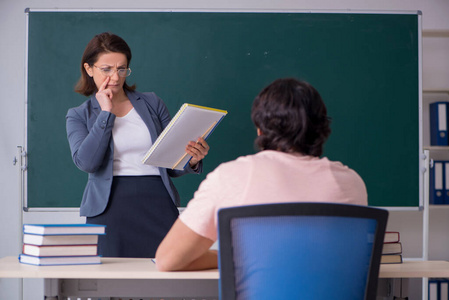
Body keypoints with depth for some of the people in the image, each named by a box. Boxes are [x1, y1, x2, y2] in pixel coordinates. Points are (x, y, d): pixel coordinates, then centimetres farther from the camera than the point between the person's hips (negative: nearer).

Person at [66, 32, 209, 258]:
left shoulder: (152, 104, 16)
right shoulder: (79, 116, 12)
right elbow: (86, 162, -9)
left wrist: (192, 161, -7)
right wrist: (106, 112, -3)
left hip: (158, 202, 1)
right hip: (109, 207, -1)